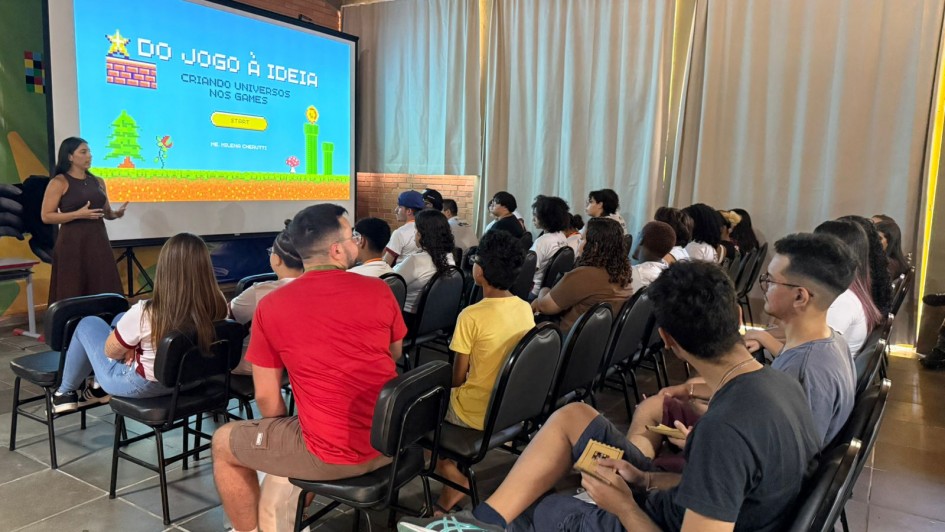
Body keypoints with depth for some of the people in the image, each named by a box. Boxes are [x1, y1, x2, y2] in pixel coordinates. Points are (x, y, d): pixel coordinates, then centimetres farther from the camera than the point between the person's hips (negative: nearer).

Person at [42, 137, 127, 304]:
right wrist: (78, 214, -18)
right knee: (73, 294, -3)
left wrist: (117, 213, -4)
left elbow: (107, 213, 19)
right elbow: (46, 216, -8)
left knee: (104, 291, 4)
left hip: (98, 241, 5)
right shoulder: (59, 183, -4)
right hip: (73, 244, -5)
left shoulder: (98, 181, 12)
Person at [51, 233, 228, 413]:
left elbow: (111, 351, -14)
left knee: (88, 324, 18)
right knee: (121, 319, 24)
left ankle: (66, 392, 40)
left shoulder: (145, 313, -33)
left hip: (140, 386, -5)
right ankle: (101, 388, 41)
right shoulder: (218, 305, -22)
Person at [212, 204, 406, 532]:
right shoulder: (379, 291, -4)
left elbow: (267, 399, -2)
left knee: (223, 442, 20)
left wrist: (284, 437, 16)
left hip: (332, 455, -4)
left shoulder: (271, 306, -10)